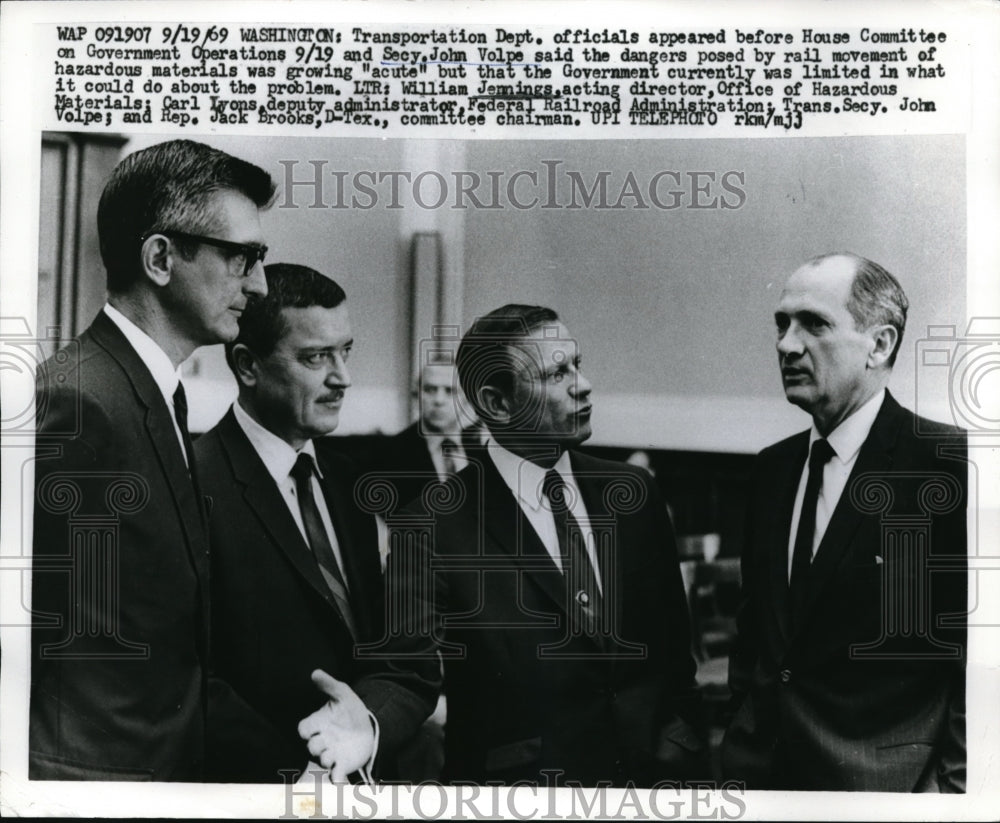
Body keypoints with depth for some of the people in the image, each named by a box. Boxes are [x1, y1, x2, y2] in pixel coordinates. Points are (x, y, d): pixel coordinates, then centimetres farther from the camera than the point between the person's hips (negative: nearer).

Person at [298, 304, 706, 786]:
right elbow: (407, 674, -15)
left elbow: (673, 646, 4)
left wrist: (681, 748, -4)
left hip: (651, 772, 4)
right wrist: (370, 722, -35)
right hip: (514, 781, -4)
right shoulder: (433, 529, -15)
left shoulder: (633, 495, -2)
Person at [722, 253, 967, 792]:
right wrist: (741, 755, 9)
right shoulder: (773, 467, 7)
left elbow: (979, 664, -14)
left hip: (885, 784, -6)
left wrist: (950, 787, -16)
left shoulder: (951, 465, -13)